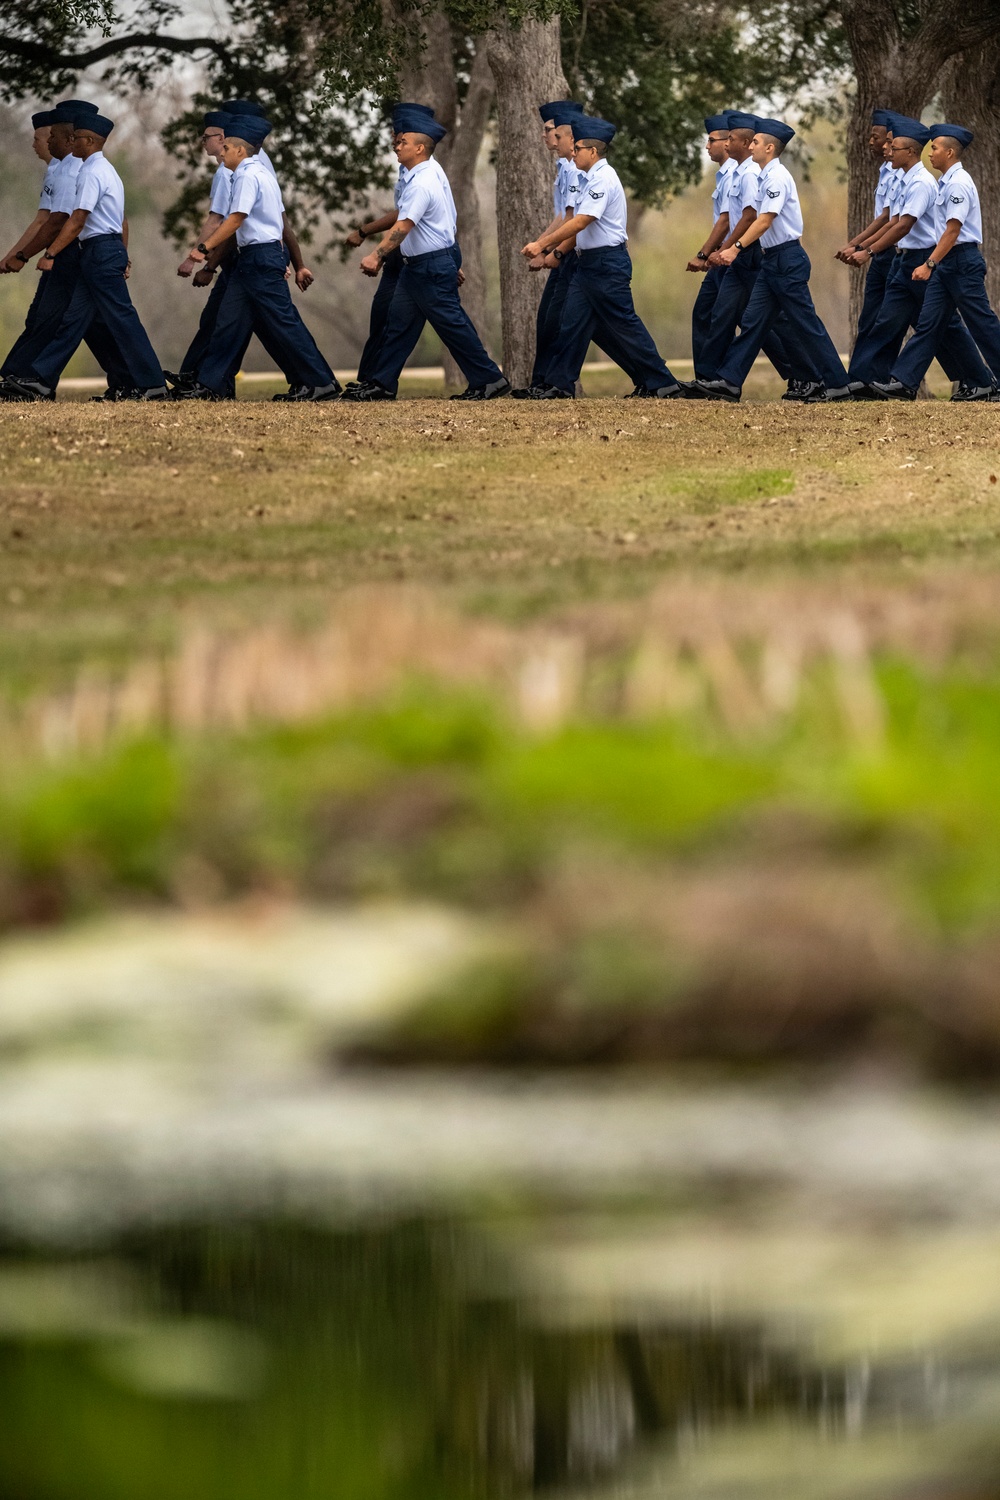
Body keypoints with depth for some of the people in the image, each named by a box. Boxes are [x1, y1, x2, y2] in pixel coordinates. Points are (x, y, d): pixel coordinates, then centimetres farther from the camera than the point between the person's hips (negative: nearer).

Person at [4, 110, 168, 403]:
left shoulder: (92, 173, -14)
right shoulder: (107, 170, 18)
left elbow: (77, 221, -19)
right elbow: (123, 222, 21)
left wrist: (51, 254, -17)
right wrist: (123, 260, 23)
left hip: (100, 250, -10)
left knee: (121, 319, -7)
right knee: (74, 318, 8)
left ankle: (151, 386, -6)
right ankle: (41, 382, 9)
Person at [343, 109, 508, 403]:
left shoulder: (422, 184, -24)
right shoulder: (432, 169, 6)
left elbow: (403, 227, -30)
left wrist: (376, 256, -34)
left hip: (432, 266, -10)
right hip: (416, 265, 10)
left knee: (451, 324, -3)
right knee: (400, 321, 10)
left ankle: (489, 380, 5)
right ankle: (382, 384, 12)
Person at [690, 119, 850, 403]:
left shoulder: (777, 177, -15)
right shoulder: (768, 176, 13)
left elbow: (765, 221, -22)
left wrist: (737, 247, -26)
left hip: (787, 259, -10)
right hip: (773, 259, 10)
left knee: (806, 325, -5)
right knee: (753, 322, 6)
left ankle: (837, 386, 0)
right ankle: (728, 382, 5)